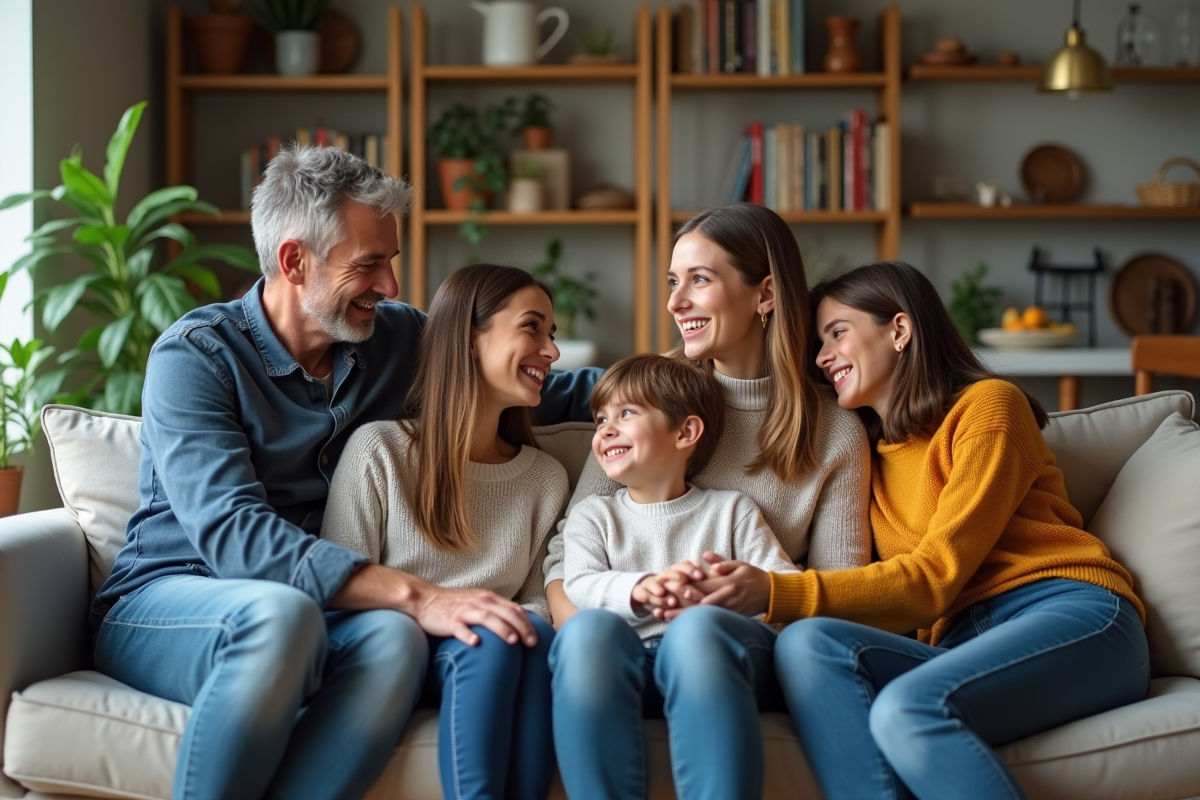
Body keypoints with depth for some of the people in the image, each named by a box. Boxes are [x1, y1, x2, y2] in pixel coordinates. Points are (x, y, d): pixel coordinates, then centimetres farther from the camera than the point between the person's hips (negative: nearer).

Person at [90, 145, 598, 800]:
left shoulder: (397, 340, 7)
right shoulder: (195, 354, -10)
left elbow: (536, 389, 23)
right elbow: (233, 532, -24)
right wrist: (416, 596, -33)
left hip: (293, 611, 4)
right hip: (162, 605, -4)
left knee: (392, 639, -33)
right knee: (280, 612, -40)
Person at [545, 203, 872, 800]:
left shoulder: (835, 432, 10)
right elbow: (568, 550, 7)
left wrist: (761, 590, -17)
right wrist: (581, 638, -15)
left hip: (746, 645, -1)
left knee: (702, 629, -38)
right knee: (589, 634, -36)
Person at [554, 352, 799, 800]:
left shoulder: (731, 511, 21)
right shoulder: (592, 515, 24)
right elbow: (580, 586, 4)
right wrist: (637, 590, -19)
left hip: (712, 647, -1)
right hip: (623, 665, 1)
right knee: (590, 628, -35)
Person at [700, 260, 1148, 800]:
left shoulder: (987, 404, 6)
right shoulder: (871, 455, 27)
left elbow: (934, 576, -6)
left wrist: (777, 594, -16)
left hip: (1071, 616, -5)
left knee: (908, 708, -36)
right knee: (806, 643, -25)